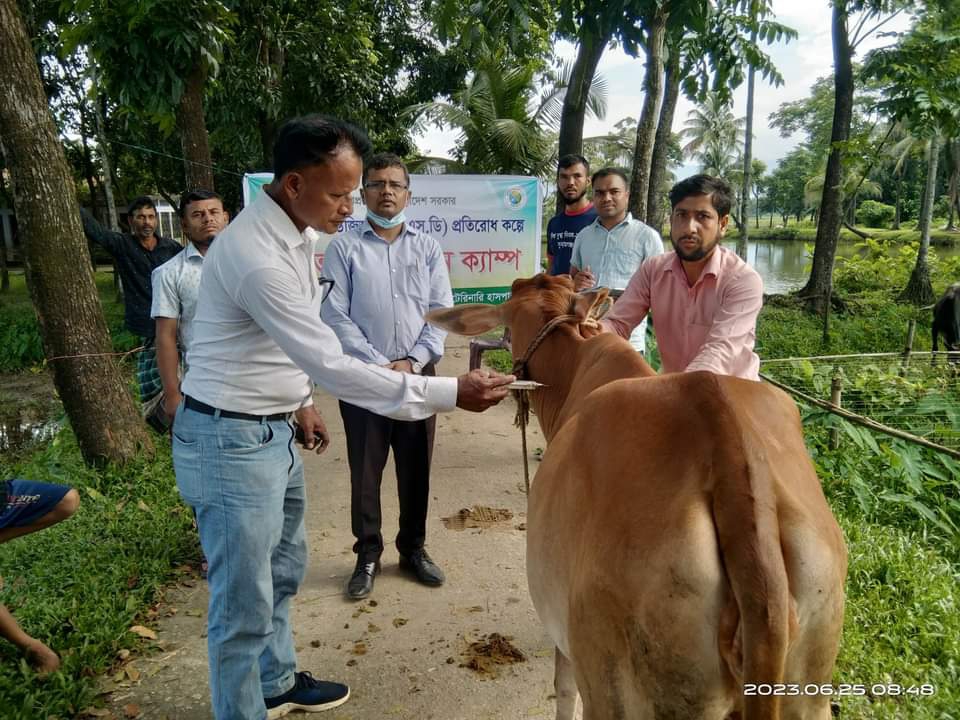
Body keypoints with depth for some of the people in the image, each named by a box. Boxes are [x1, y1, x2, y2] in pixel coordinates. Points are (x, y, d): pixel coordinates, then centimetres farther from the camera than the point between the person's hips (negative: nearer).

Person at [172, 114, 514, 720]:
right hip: (231, 441, -9)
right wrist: (450, 393, -30)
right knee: (245, 603, 3)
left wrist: (300, 400, 21)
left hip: (273, 430, 10)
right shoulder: (256, 255, -28)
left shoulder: (296, 232, 3)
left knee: (284, 569, 23)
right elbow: (331, 365, -31)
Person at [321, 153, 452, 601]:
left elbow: (442, 311, 3)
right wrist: (380, 365, -12)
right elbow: (335, 316, -6)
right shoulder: (343, 248, 0)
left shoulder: (427, 248, 7)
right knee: (365, 471, 6)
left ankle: (413, 548, 28)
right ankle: (367, 556, 22)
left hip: (418, 374, 2)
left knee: (416, 468, 11)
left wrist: (412, 362, -9)